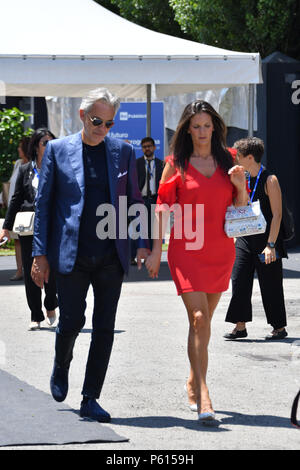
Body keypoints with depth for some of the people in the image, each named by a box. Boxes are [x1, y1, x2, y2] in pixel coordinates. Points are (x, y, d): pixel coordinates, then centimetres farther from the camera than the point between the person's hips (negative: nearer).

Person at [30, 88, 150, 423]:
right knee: (71, 322, -3)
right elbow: (44, 203, 4)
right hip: (72, 254, -2)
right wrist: (40, 253, -1)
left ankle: (90, 399, 9)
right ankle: (61, 369, 29)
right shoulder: (58, 150, 2)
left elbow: (134, 201, 13)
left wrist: (142, 243, 0)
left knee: (104, 328, 1)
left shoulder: (123, 152, 8)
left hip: (111, 256, 2)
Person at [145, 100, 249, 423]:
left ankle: (193, 383, 30)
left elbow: (241, 210, 13)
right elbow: (162, 207, 2)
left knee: (203, 320, 12)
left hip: (220, 250, 4)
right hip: (186, 249, -4)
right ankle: (203, 397, -20)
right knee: (199, 318, -15)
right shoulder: (177, 164, 2)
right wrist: (156, 250, -3)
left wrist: (241, 187, -7)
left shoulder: (227, 162, 10)